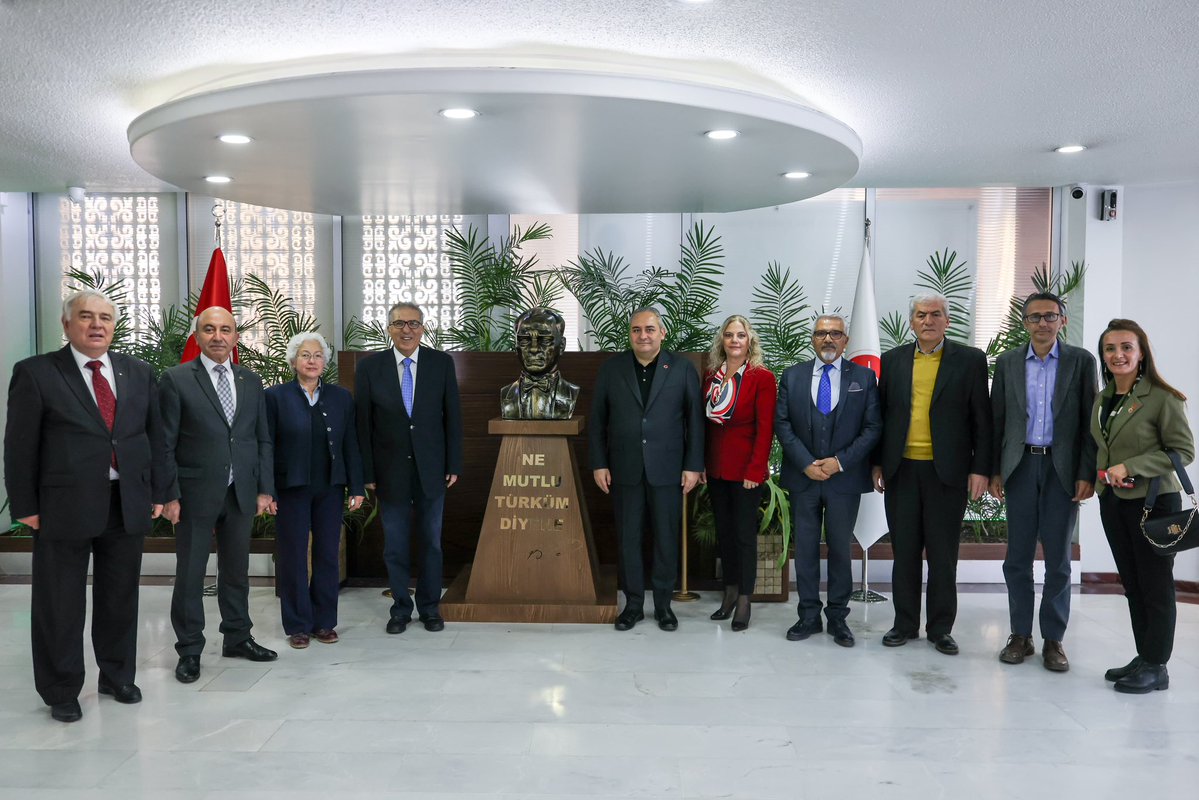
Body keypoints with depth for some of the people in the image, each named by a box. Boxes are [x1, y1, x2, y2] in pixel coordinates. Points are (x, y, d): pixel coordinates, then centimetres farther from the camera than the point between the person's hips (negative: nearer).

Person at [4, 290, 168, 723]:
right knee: (60, 605, 7)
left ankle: (118, 677, 31)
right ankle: (61, 692, 23)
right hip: (64, 507, -3)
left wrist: (157, 492, 7)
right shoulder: (35, 373, -3)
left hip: (128, 505, 4)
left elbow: (154, 436, 11)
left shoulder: (138, 373, 8)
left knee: (121, 600, 14)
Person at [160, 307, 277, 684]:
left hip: (241, 494, 4)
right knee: (189, 575, 5)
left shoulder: (251, 382, 8)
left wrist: (264, 489, 5)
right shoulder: (176, 380, -4)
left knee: (237, 571, 15)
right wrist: (170, 495, -10)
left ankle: (237, 638, 29)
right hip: (195, 495, -4)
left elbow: (263, 440, 10)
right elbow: (165, 444, -6)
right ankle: (189, 650, 18)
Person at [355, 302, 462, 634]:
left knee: (431, 541, 10)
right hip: (390, 470, 0)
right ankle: (400, 608, 25)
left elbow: (452, 416, 1)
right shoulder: (370, 367, -3)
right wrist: (366, 472, -4)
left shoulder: (441, 363, -1)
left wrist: (454, 465, -2)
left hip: (431, 469, 0)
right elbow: (362, 423, -1)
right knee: (395, 545, 9)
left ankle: (430, 607, 25)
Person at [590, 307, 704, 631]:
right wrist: (599, 464, 0)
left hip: (667, 470, -1)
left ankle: (663, 604, 22)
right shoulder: (611, 369, 4)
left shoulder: (682, 369, 1)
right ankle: (633, 604, 21)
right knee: (628, 539, 7)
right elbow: (597, 420, 5)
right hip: (625, 470, 1)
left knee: (666, 540, 7)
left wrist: (693, 465, -4)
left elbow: (695, 420, 1)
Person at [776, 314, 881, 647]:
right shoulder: (792, 376, 5)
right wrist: (805, 463, -10)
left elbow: (873, 428, -2)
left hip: (844, 478, -1)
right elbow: (782, 423, 1)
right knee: (805, 548, 7)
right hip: (802, 477, 1)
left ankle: (838, 617, 19)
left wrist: (840, 462, -12)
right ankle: (809, 616, 18)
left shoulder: (864, 377, 2)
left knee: (841, 548, 7)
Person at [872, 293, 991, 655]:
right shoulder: (893, 360, 8)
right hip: (901, 471, 2)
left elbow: (981, 419, -1)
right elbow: (881, 414, 10)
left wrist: (980, 469, -6)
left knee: (943, 555, 7)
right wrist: (877, 463, 6)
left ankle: (940, 628, 19)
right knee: (904, 552, 10)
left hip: (947, 472, -2)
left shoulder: (970, 360, 1)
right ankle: (905, 623, 22)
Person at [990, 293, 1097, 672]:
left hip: (1062, 468, -1)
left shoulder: (1081, 361, 1)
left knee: (1058, 558, 5)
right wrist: (994, 470, 3)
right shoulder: (1008, 362, 6)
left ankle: (1053, 639, 15)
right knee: (1017, 556, 6)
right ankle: (1020, 635, 17)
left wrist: (1087, 474, -7)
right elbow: (997, 420, 7)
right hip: (1020, 466, 2)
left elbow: (1089, 421, -1)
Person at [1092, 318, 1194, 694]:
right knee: (1131, 584, 13)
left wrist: (1131, 467, -20)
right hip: (1112, 501, 7)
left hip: (1152, 501, -7)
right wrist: (1102, 478, 6)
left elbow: (1183, 451, -13)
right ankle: (1143, 658, 24)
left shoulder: (1162, 398, -12)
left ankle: (1155, 667, 14)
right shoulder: (1102, 399, 9)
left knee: (1155, 586, 4)